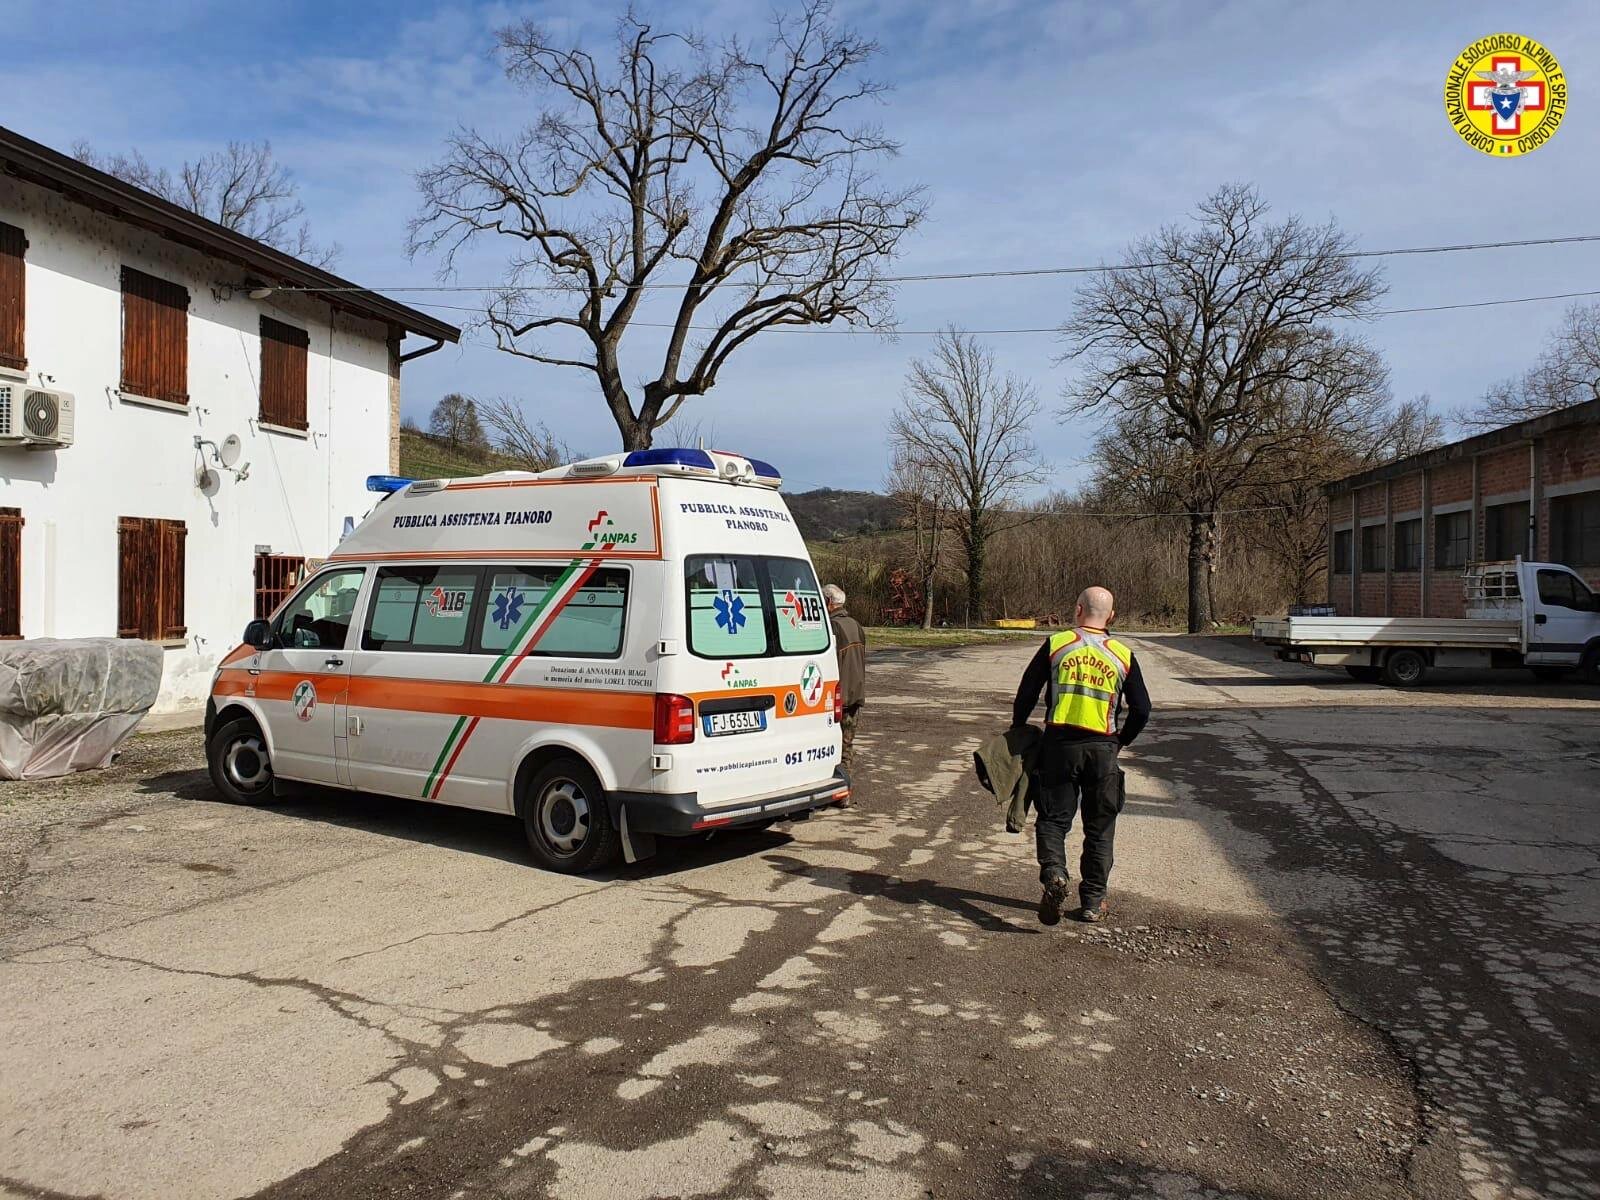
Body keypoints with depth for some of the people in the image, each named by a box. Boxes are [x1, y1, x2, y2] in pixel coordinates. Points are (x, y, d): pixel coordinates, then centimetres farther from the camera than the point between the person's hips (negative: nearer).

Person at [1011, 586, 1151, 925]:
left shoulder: (1056, 644, 0)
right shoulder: (1123, 655, 4)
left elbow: (1027, 693, 0)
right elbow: (1142, 709, 6)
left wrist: (1017, 731, 15)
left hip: (1059, 744, -1)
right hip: (1103, 750, 1)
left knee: (1053, 818, 7)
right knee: (1100, 828, 12)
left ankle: (1054, 874, -18)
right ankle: (1093, 902, 17)